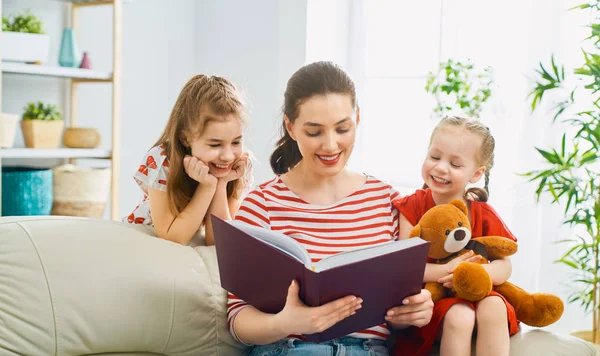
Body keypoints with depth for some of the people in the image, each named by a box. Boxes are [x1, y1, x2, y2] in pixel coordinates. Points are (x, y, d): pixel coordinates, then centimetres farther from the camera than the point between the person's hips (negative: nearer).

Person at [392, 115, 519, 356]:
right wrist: (444, 271, -28)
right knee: (459, 316, -32)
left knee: (494, 306, -29)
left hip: (476, 294, 3)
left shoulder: (483, 214, 2)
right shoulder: (412, 207, -4)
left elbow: (504, 267, -2)